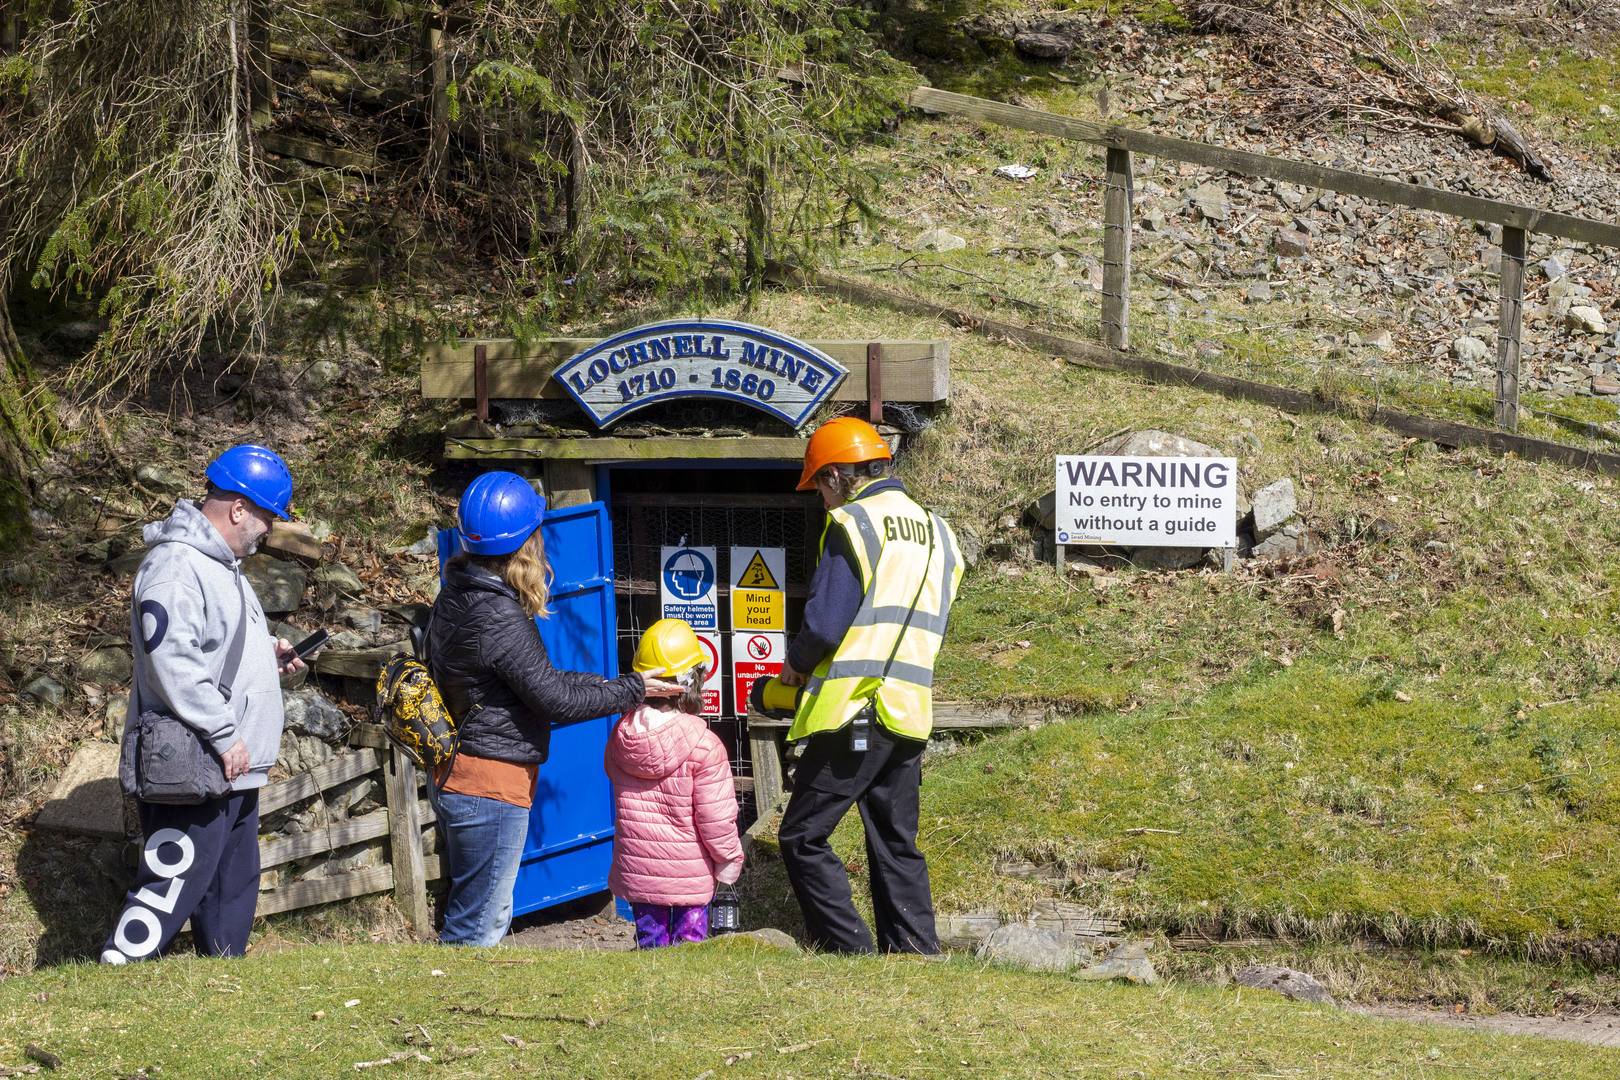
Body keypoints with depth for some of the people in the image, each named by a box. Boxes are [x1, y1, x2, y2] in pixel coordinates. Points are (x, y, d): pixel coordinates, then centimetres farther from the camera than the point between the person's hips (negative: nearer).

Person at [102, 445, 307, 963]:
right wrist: (224, 736, -25)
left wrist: (266, 652, 12)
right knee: (170, 888, -10)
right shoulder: (176, 567, -19)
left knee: (234, 887, 17)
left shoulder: (221, 563, 16)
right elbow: (172, 662, -27)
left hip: (231, 768, 11)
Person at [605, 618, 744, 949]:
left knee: (651, 940, 13)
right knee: (690, 940, 7)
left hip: (636, 870, 4)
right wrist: (730, 859, 0)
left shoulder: (623, 733, -4)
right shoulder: (705, 746, -18)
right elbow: (716, 816, -15)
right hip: (690, 872, -4)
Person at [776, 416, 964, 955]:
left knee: (802, 836, -2)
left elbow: (825, 622, -16)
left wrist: (796, 663, 5)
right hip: (910, 713, 8)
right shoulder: (935, 532, 16)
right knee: (897, 845, 13)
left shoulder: (852, 524, -8)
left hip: (853, 710, -8)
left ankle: (852, 954, -7)